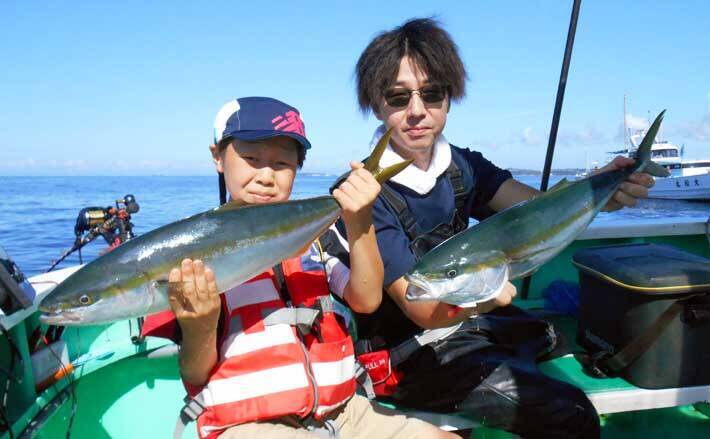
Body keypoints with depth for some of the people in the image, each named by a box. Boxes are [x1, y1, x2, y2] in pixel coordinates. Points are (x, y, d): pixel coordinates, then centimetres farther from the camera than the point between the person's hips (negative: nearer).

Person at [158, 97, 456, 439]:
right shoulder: (193, 248, -4)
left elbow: (367, 300, -5)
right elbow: (195, 378, -2)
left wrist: (359, 222, -18)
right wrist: (198, 327, -23)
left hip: (339, 410, 5)